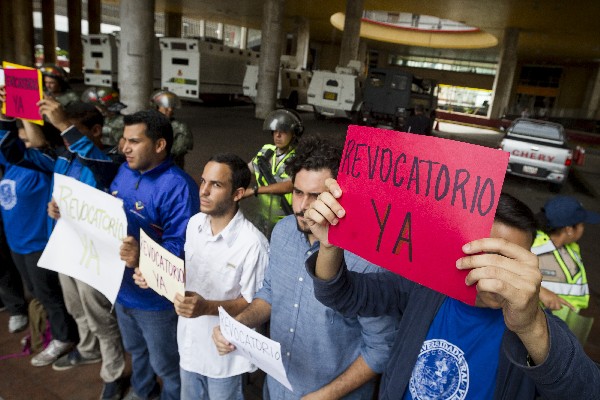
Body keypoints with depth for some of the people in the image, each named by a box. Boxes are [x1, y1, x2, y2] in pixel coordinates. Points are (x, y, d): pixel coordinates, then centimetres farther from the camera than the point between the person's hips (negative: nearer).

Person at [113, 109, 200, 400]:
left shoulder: (177, 187, -28)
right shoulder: (124, 171, 0)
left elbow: (180, 247, -32)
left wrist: (142, 257, -48)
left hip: (155, 296, -8)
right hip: (122, 288, 8)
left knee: (165, 363, 17)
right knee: (135, 350, 32)